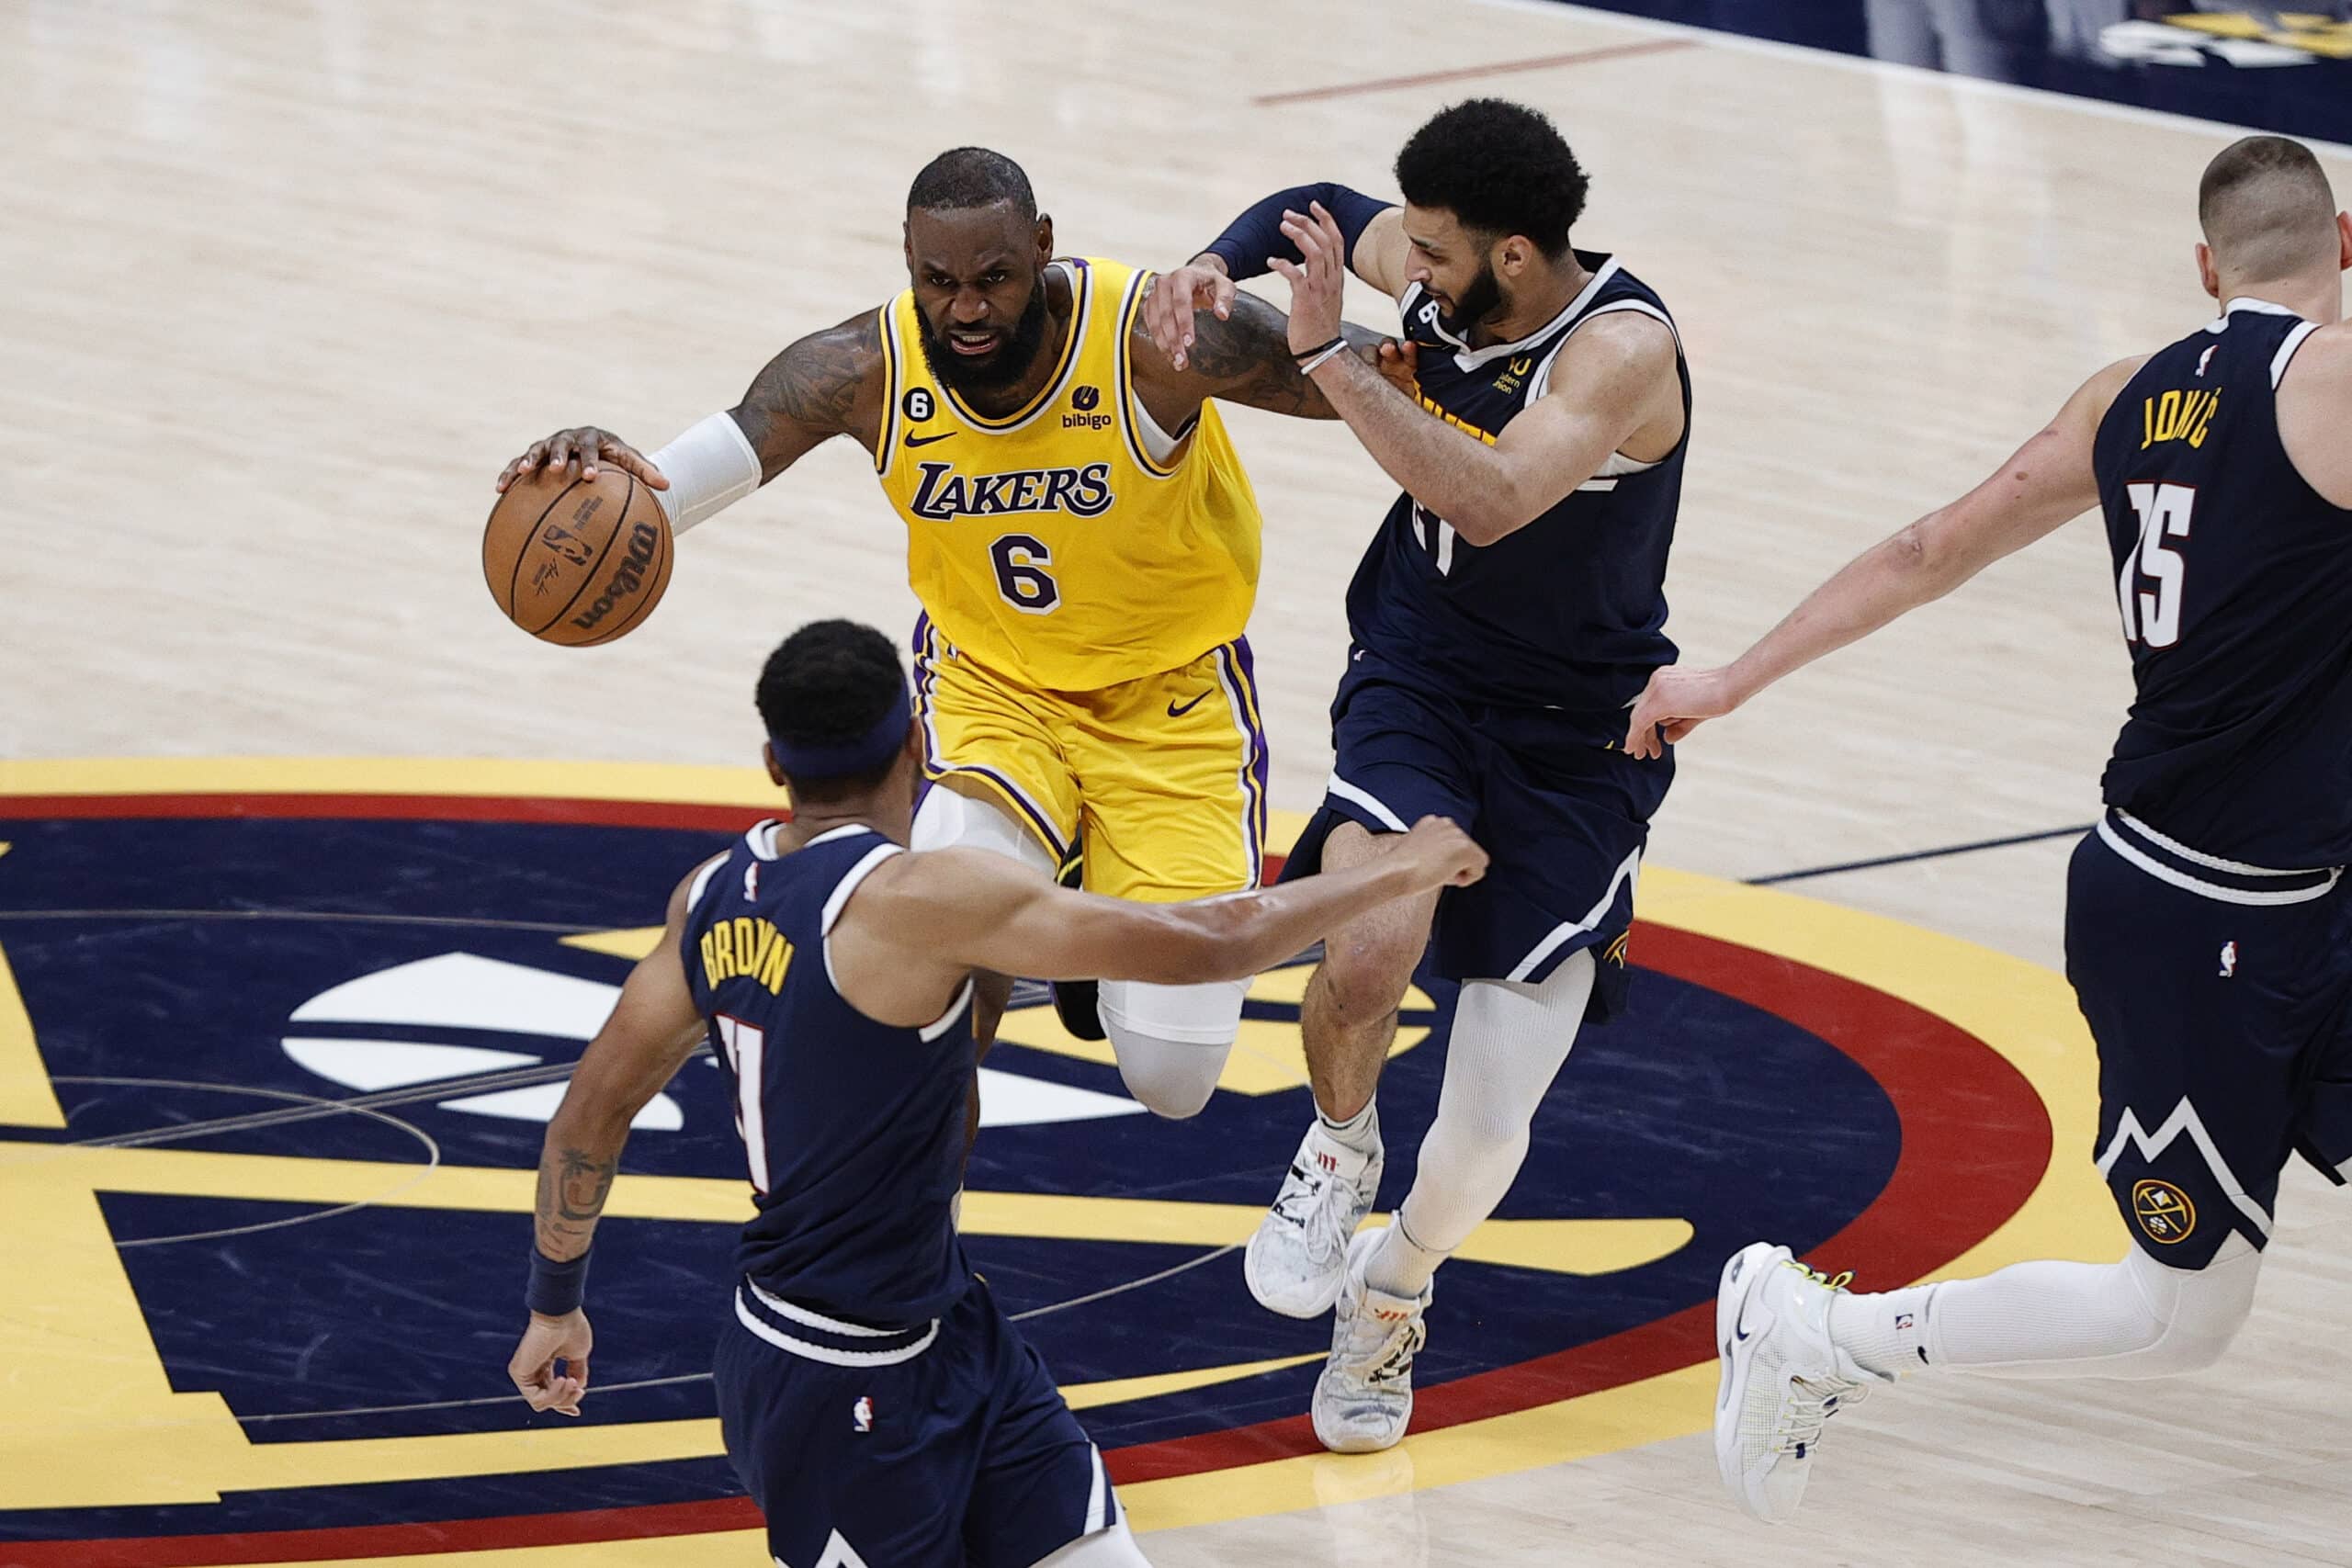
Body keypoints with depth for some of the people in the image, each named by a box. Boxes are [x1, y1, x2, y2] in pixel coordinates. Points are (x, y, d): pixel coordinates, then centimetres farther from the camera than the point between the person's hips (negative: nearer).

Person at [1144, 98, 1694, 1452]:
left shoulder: (1623, 348, -26)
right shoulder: (1424, 264, -10)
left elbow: (1487, 501, -42)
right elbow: (1320, 213, 14)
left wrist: (1329, 354, -42)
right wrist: (1216, 270, -6)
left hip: (1576, 741, -3)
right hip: (1417, 679, 3)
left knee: (1487, 1137, -2)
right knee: (1372, 943, -31)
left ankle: (1391, 1296, 33)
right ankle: (1340, 1148, 3)